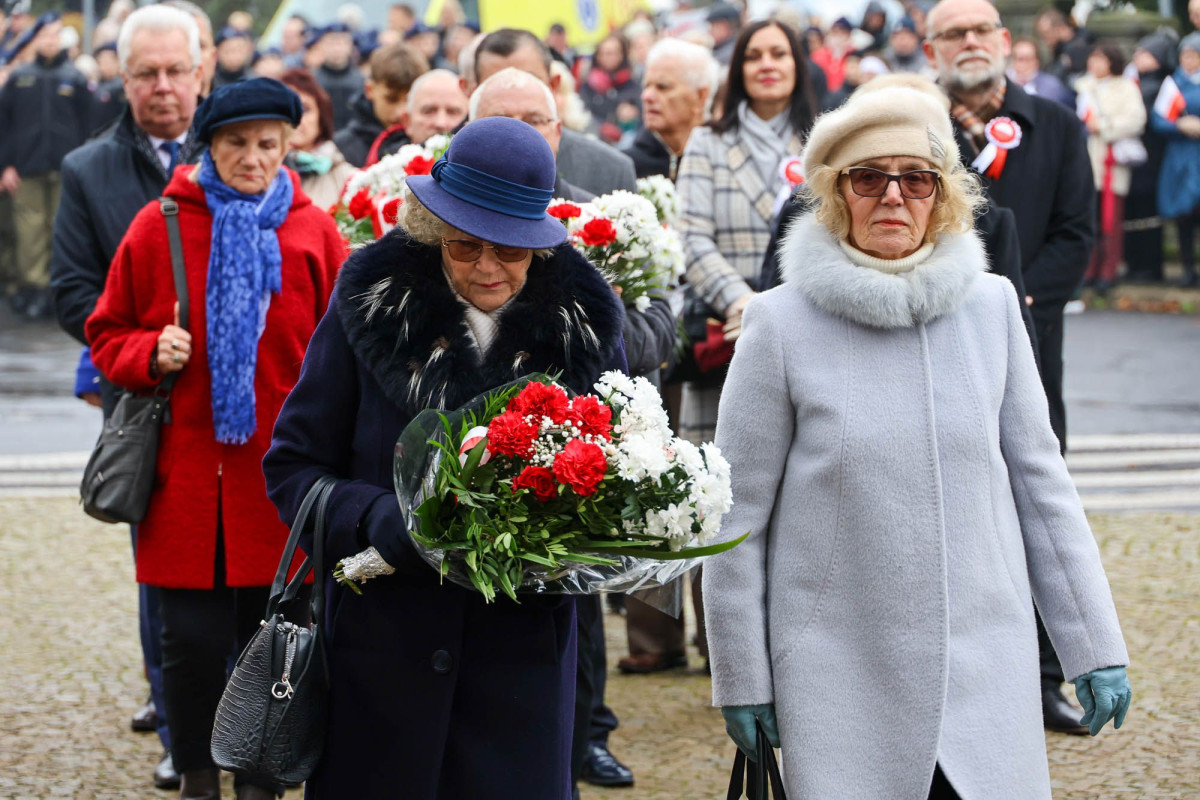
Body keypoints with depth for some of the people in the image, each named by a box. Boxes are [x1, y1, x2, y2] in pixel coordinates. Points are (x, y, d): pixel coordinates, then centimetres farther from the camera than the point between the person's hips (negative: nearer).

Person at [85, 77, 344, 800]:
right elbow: (108, 335, 10)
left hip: (278, 476, 0)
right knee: (193, 640, 1)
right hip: (185, 473, 0)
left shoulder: (313, 231, 4)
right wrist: (151, 354, -11)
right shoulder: (159, 228, 2)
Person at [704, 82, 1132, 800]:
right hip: (840, 681, -2)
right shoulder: (783, 323, -5)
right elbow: (738, 512, 0)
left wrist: (1096, 646, 7)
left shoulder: (990, 306, 2)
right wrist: (742, 680, 1)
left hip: (988, 671, 2)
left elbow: (1038, 477, 8)